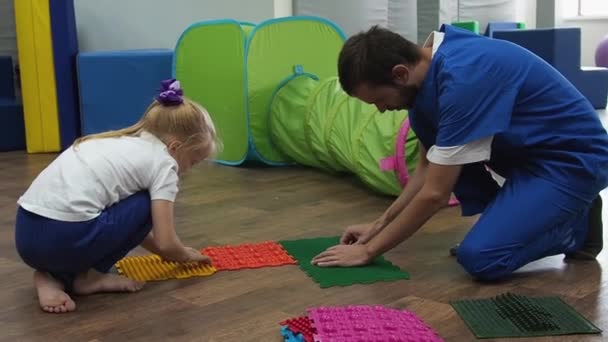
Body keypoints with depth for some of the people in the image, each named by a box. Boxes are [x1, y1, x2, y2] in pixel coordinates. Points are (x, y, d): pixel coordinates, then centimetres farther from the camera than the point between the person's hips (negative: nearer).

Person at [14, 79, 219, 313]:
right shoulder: (163, 161, 2)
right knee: (146, 205, 10)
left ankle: (54, 275, 9)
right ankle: (87, 276, 7)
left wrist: (167, 252, 36)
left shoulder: (119, 143, 24)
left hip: (26, 234, 8)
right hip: (63, 238, -8)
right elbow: (165, 243, 0)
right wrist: (185, 255, 21)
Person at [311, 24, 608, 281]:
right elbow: (428, 168, 10)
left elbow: (434, 194, -25)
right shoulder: (431, 68, -1)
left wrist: (369, 250, -16)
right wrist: (379, 224, 7)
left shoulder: (463, 78, -30)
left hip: (574, 158, -9)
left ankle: (575, 224, 4)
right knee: (421, 119, -1)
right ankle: (513, 215, 7)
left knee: (479, 257, -22)